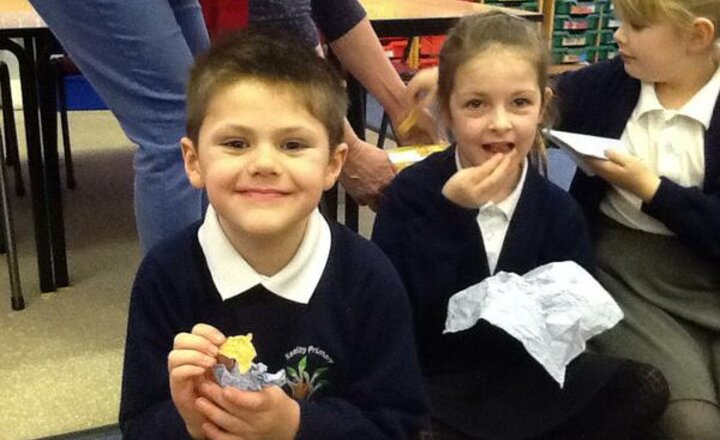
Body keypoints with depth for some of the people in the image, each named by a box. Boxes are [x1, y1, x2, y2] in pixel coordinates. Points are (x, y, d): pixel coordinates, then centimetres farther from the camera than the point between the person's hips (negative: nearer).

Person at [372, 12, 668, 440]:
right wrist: (449, 214, -25)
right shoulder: (410, 192, -11)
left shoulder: (559, 210, -2)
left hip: (526, 374, 4)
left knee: (645, 388, -7)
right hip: (431, 383, -3)